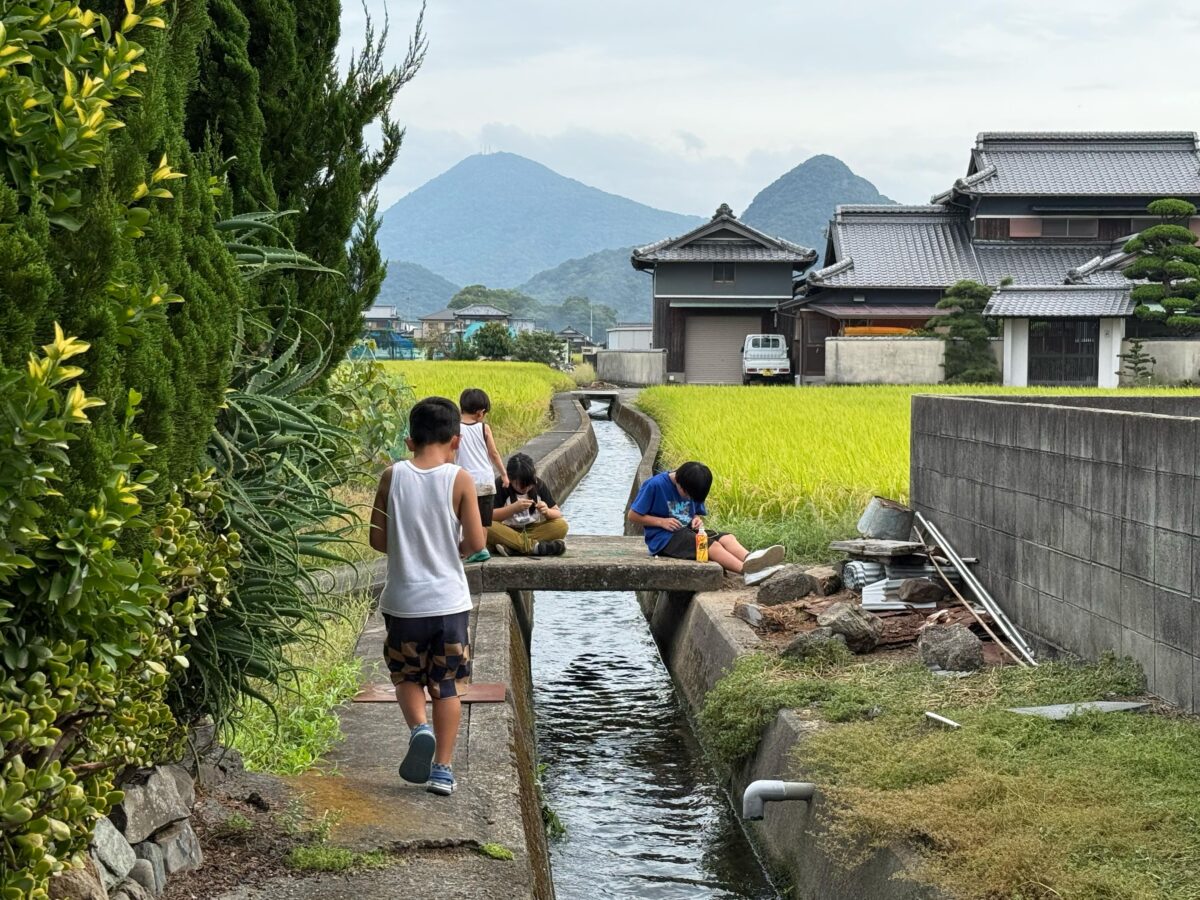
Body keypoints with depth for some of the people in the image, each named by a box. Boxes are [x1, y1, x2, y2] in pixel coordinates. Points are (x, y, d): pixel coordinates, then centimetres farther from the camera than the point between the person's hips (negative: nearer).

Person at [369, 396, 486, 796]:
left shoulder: (392, 477, -4)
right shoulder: (459, 479, -9)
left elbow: (377, 539, 0)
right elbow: (476, 543, -9)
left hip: (403, 601, 1)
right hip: (449, 600, -1)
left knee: (407, 676, 19)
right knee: (448, 686, 11)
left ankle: (419, 729, -8)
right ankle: (442, 770, 11)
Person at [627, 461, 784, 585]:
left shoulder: (692, 489, 10)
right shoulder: (655, 485, -10)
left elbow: (699, 513, 25)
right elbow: (633, 516, -9)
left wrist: (697, 519, 0)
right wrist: (661, 521, -18)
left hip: (688, 531, 7)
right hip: (664, 539, -7)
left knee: (726, 538, -20)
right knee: (711, 545, -29)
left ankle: (750, 559, -50)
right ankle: (747, 570, -51)